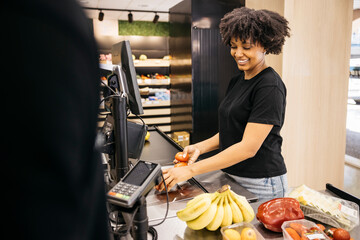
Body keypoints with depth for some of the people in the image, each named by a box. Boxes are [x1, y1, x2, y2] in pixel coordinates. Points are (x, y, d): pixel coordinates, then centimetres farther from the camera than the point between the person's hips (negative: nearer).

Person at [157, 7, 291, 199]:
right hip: (231, 177, 7)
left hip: (260, 185, -7)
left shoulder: (270, 86, -17)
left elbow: (248, 147, -23)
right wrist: (201, 147, -5)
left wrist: (191, 170, -25)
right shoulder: (237, 81, 8)